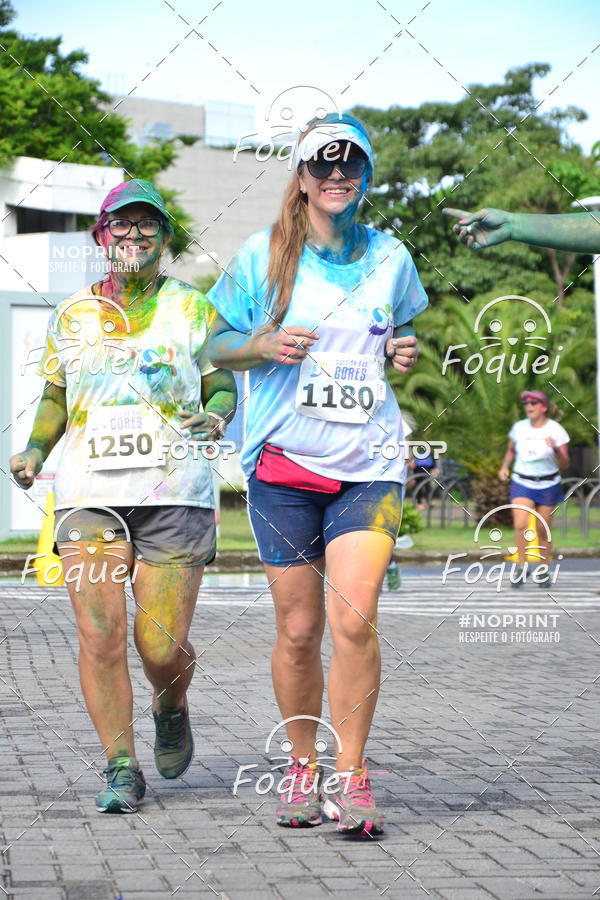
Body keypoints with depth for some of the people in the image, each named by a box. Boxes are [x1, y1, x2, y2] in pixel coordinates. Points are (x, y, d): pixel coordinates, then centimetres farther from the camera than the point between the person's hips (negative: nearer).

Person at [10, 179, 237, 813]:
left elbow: (224, 387, 10)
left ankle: (171, 708, 30)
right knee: (99, 636, -10)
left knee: (162, 646, -5)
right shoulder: (71, 315, 14)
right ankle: (121, 770, 2)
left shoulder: (192, 309, 9)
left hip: (175, 493, -1)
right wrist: (34, 451, 6)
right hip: (90, 493, 2)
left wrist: (214, 417, -12)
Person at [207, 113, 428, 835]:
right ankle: (302, 767, 23)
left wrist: (405, 352, 2)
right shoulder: (265, 254, 2)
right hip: (284, 461, -1)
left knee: (354, 620, -14)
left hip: (368, 466, 1)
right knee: (298, 628, 3)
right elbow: (213, 345, 8)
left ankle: (351, 779, -1)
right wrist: (263, 346, -13)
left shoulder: (389, 257, 8)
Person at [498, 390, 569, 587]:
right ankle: (521, 567, -4)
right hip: (522, 484, 1)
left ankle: (543, 571, 21)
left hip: (548, 486, -1)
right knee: (520, 526, -17)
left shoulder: (556, 430, -9)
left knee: (543, 530, 5)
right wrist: (504, 467, 1)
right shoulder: (519, 428, -1)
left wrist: (555, 449, -31)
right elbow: (511, 450, 19)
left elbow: (564, 465, -12)